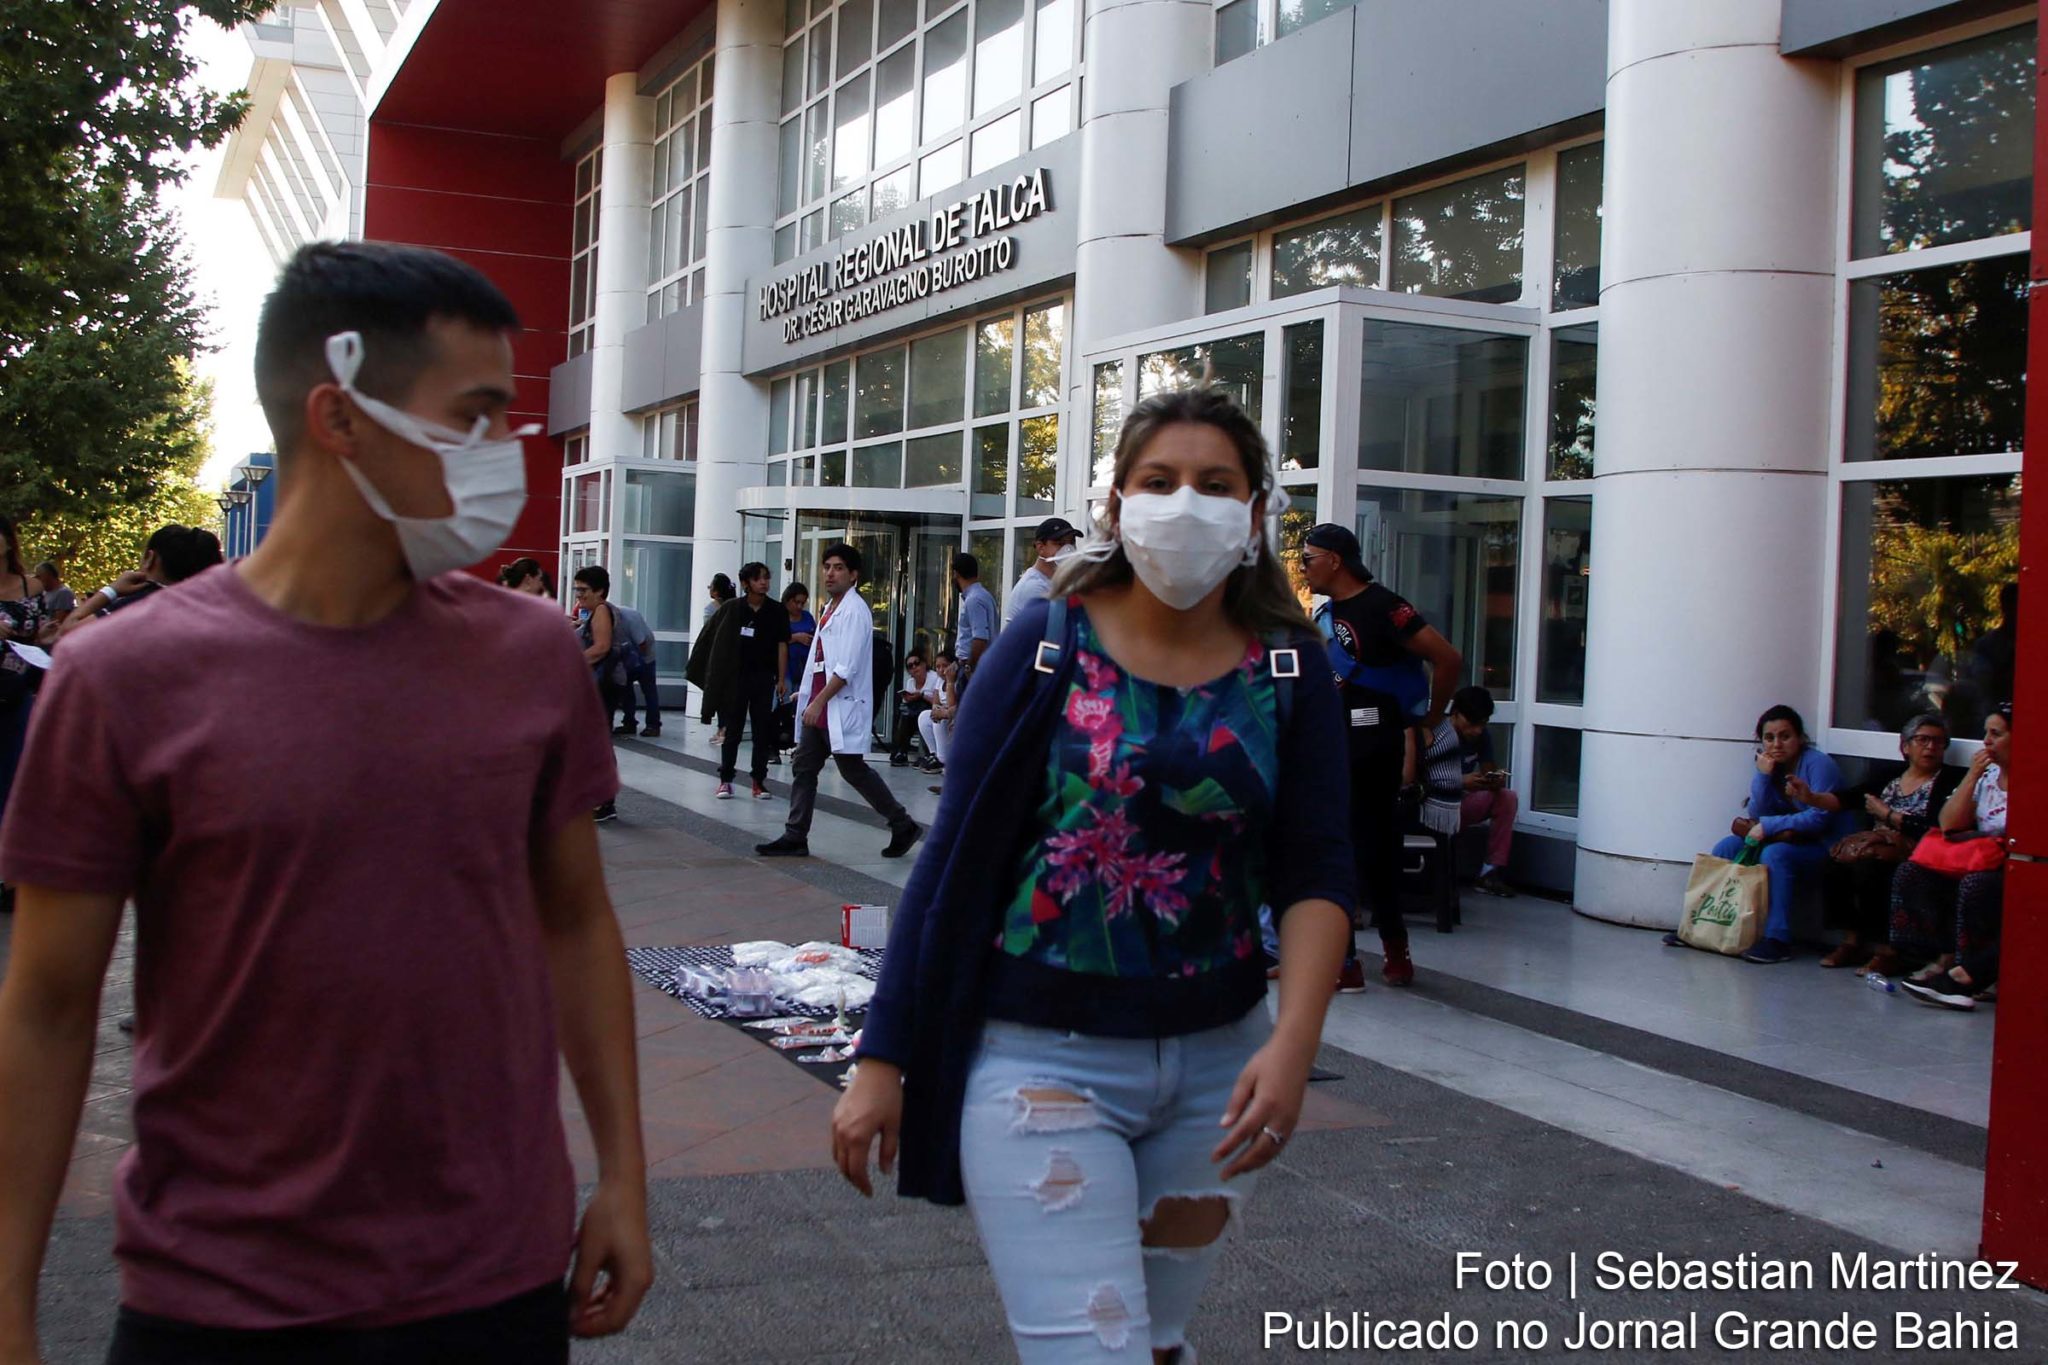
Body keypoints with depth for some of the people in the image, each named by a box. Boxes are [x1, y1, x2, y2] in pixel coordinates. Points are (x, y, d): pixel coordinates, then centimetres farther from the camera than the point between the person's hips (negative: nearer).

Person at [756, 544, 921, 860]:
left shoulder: (854, 611, -13)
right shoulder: (830, 608, 16)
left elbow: (847, 668, -20)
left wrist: (819, 701, -21)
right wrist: (807, 693, 18)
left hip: (842, 708, -9)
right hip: (820, 708, 9)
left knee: (853, 770, -2)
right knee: (803, 767, 6)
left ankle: (903, 826, 10)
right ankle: (795, 837, 10)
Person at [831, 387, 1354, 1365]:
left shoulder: (1288, 676, 1)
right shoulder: (1047, 648, -5)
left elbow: (1315, 875, -4)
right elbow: (953, 855, -5)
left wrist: (1293, 1043, -21)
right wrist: (883, 1058, -7)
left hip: (1216, 1062, 3)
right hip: (1043, 1056, -3)